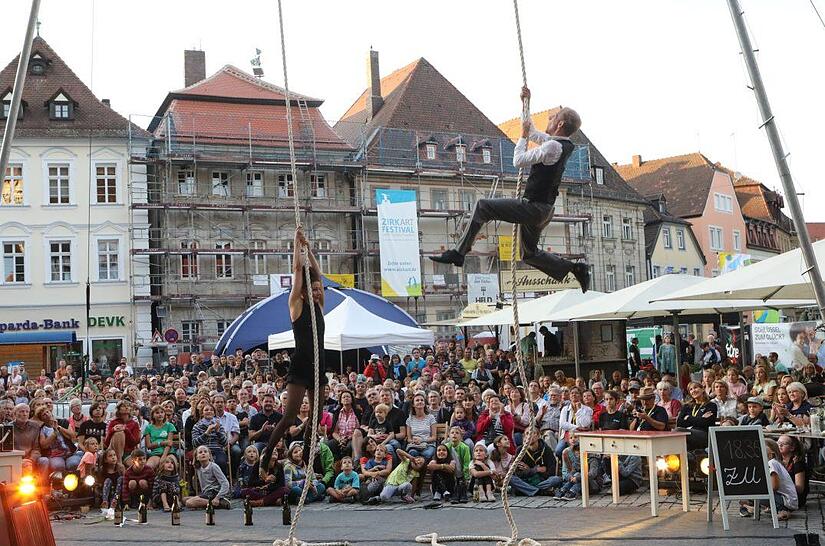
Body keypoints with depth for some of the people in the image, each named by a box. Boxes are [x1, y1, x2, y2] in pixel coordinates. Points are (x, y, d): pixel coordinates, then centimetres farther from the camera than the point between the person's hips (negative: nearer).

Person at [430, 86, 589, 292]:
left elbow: (519, 161, -17)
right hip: (544, 211, 10)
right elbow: (533, 133, 26)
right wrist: (526, 103, 28)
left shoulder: (553, 146, -20)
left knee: (482, 206, -11)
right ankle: (574, 268, 16)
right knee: (529, 254, 22)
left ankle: (458, 252, -14)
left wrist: (524, 135, -4)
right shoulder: (565, 145, 10)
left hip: (533, 206, -10)